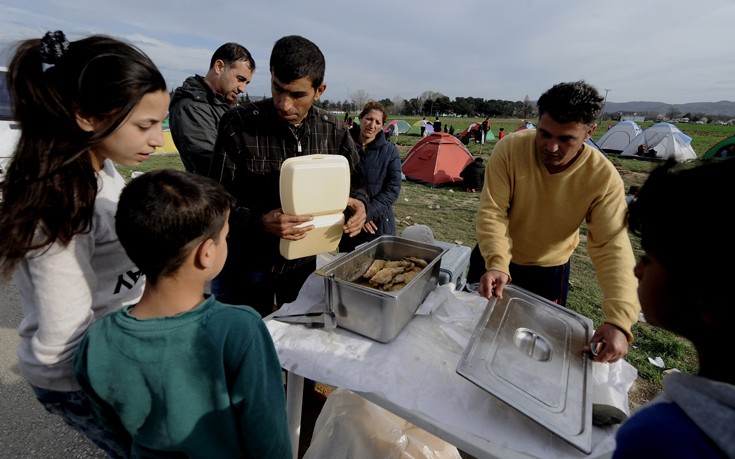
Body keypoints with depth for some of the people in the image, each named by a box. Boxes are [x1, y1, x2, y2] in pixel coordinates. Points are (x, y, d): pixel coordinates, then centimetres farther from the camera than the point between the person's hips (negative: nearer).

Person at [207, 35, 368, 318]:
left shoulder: (334, 130, -6)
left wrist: (358, 203, -17)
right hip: (246, 263, -3)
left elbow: (355, 183, 6)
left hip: (304, 260, 3)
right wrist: (260, 221, -32)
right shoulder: (239, 125, -16)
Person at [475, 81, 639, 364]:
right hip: (498, 260, 0)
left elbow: (612, 246, -26)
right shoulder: (509, 150, -26)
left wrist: (619, 318, -37)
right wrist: (496, 264, -43)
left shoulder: (604, 177, -23)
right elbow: (492, 212, -28)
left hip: (551, 269, 1)